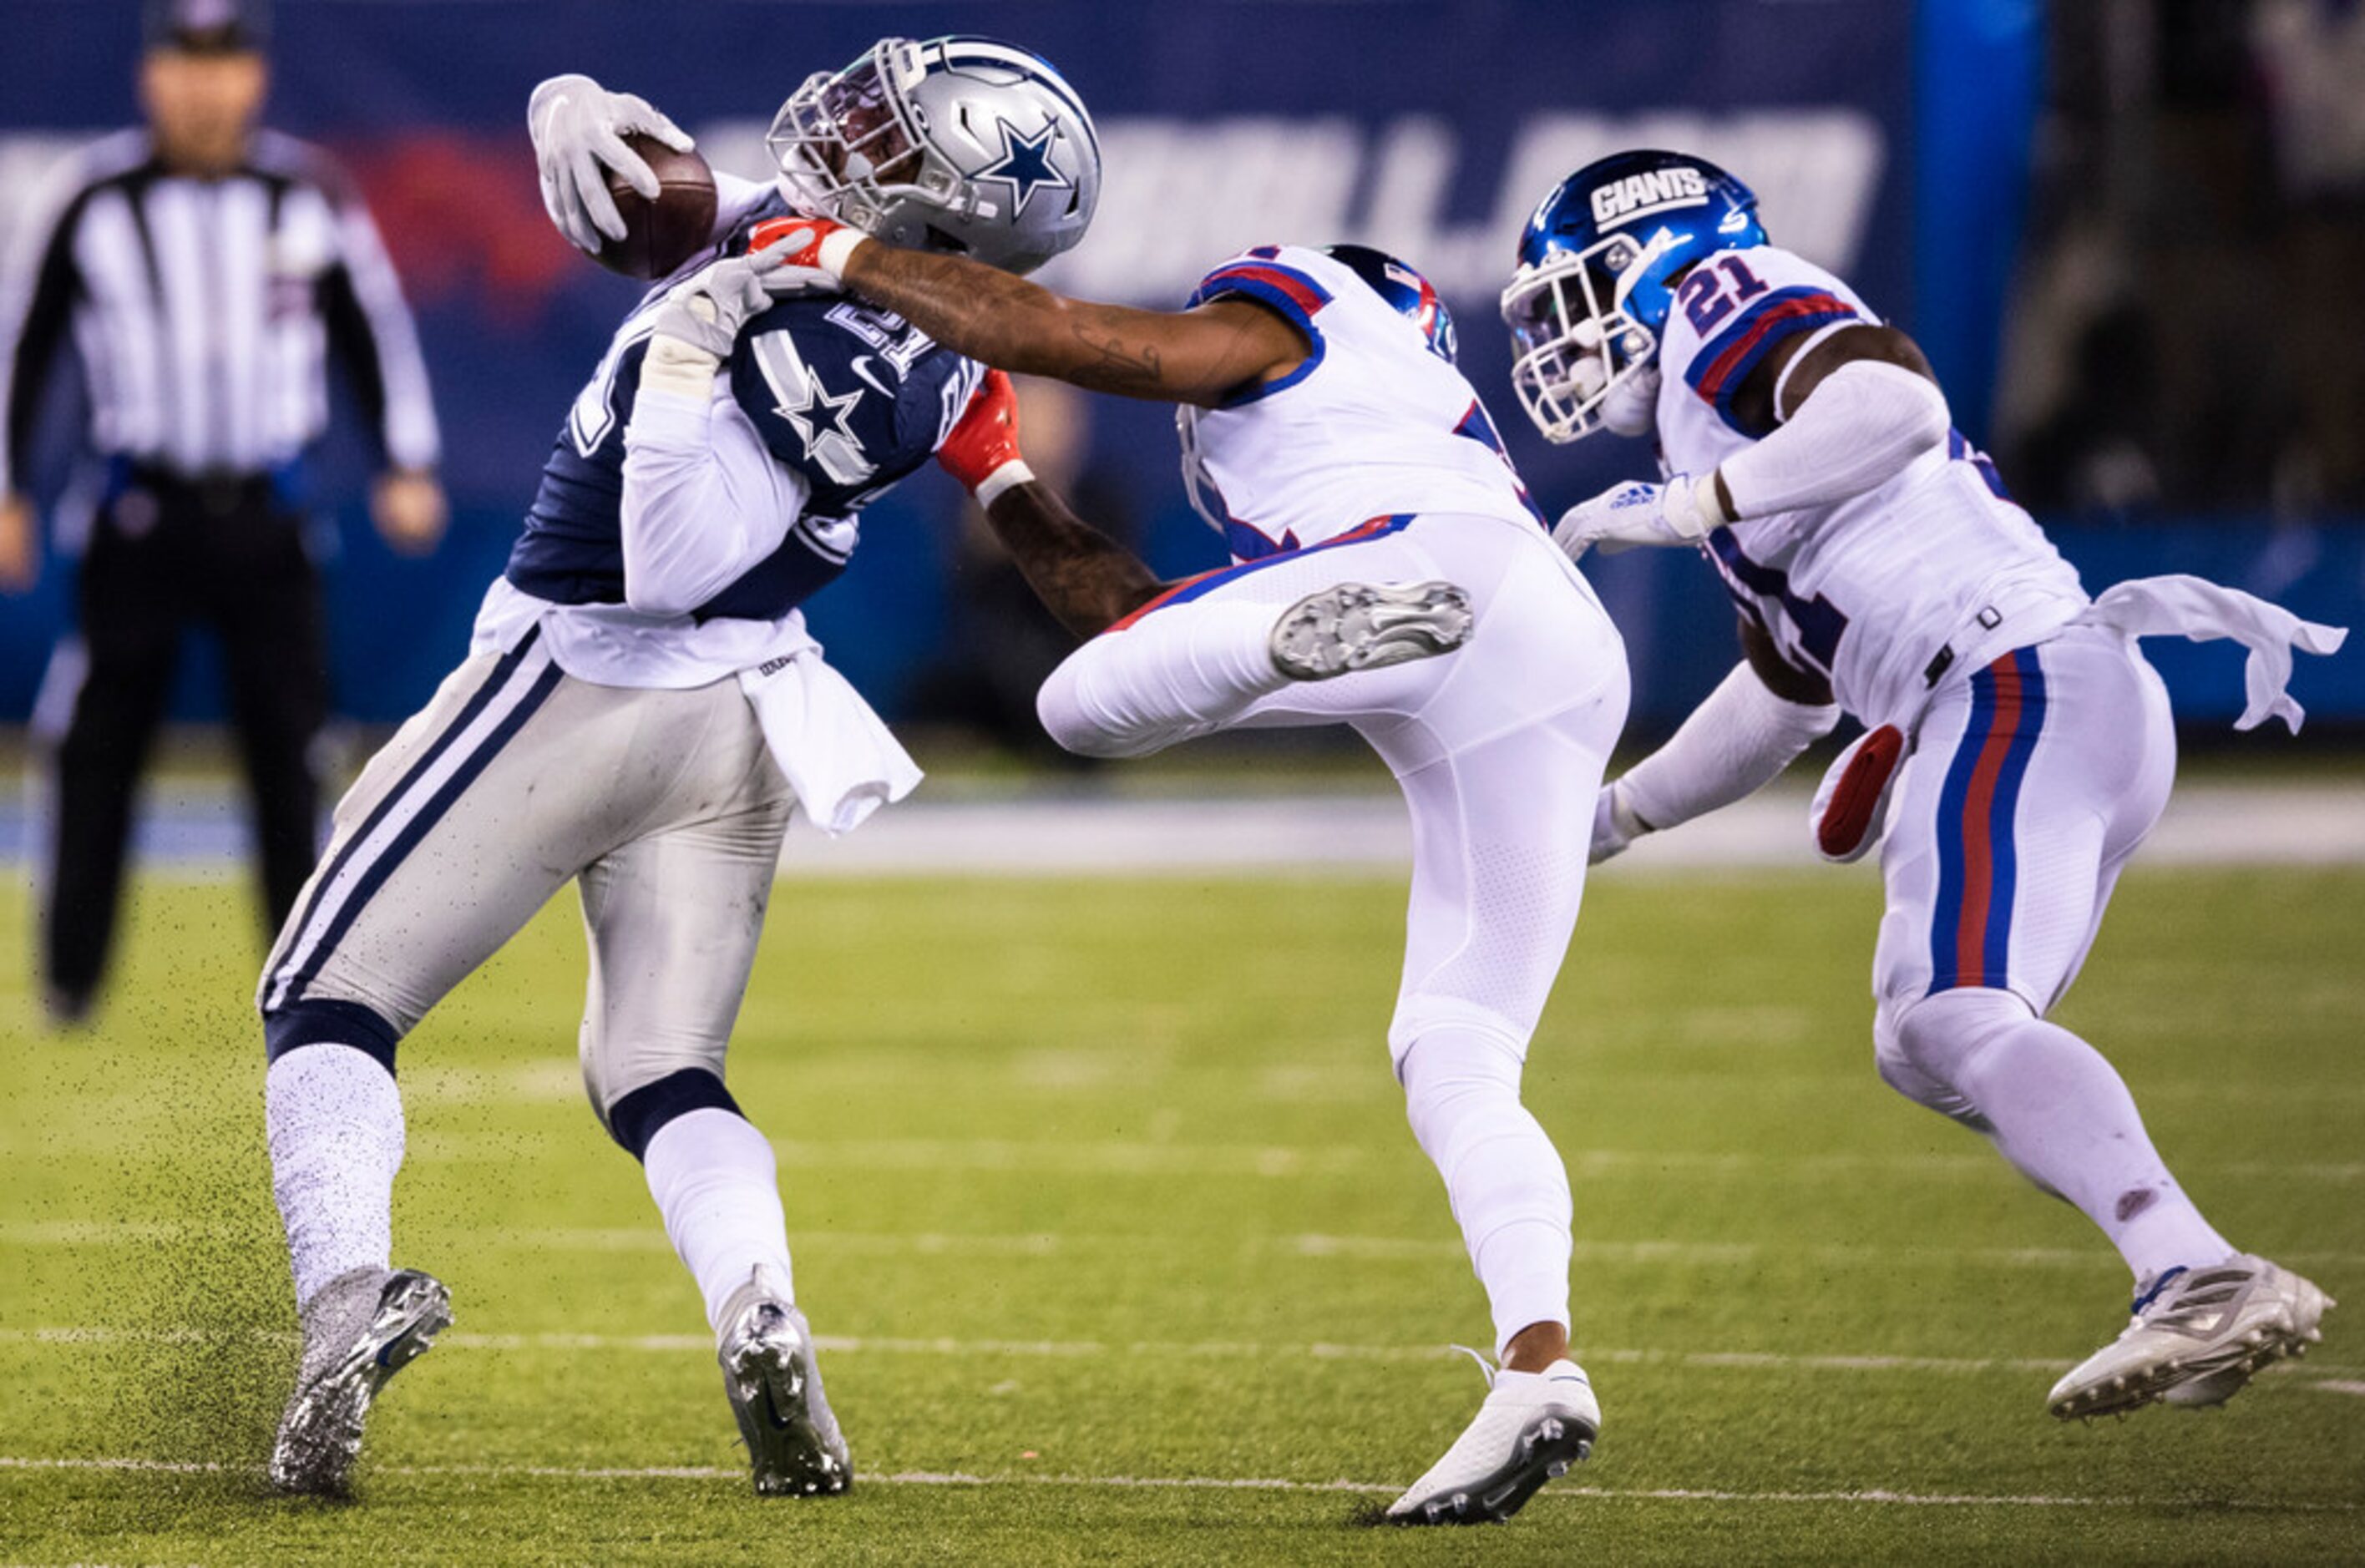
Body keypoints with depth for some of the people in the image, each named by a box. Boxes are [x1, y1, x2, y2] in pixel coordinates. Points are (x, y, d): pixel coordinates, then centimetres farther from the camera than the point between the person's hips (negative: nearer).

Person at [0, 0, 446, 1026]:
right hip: (141, 510, -1)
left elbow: (374, 324, 12)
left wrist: (407, 467, 6)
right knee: (100, 748, -3)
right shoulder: (94, 198, -2)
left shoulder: (308, 195, 2)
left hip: (266, 516, 1)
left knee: (287, 748, 0)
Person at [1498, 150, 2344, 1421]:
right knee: (1925, 1047, 18)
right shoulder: (1717, 418, 31)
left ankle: (2200, 1281, -38)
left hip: (2023, 684, -10)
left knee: (1958, 1019, -23)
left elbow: (1895, 402, -19)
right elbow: (1778, 698, 42)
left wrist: (1683, 507, -15)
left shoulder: (1729, 305, 3)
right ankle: (2202, 1306, 9)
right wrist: (1613, 815, 45)